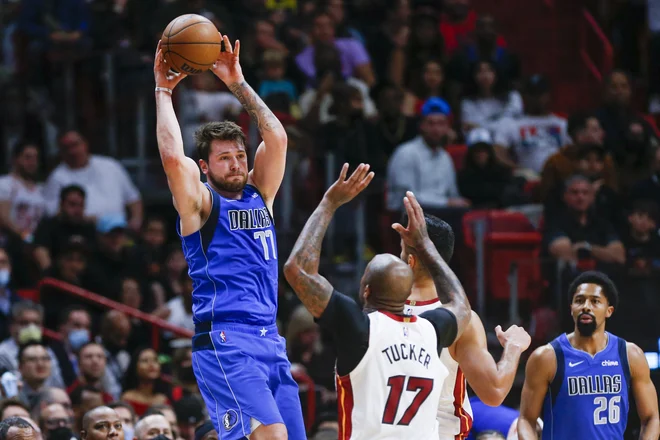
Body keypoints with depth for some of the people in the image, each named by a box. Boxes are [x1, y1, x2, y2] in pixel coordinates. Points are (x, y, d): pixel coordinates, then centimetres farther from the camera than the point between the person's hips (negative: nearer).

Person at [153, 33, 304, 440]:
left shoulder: (259, 195, 18)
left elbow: (277, 138, 11)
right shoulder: (200, 203, 2)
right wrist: (164, 92, -6)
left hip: (270, 341, 7)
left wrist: (238, 84, 10)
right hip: (224, 341, -7)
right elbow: (173, 156, -15)